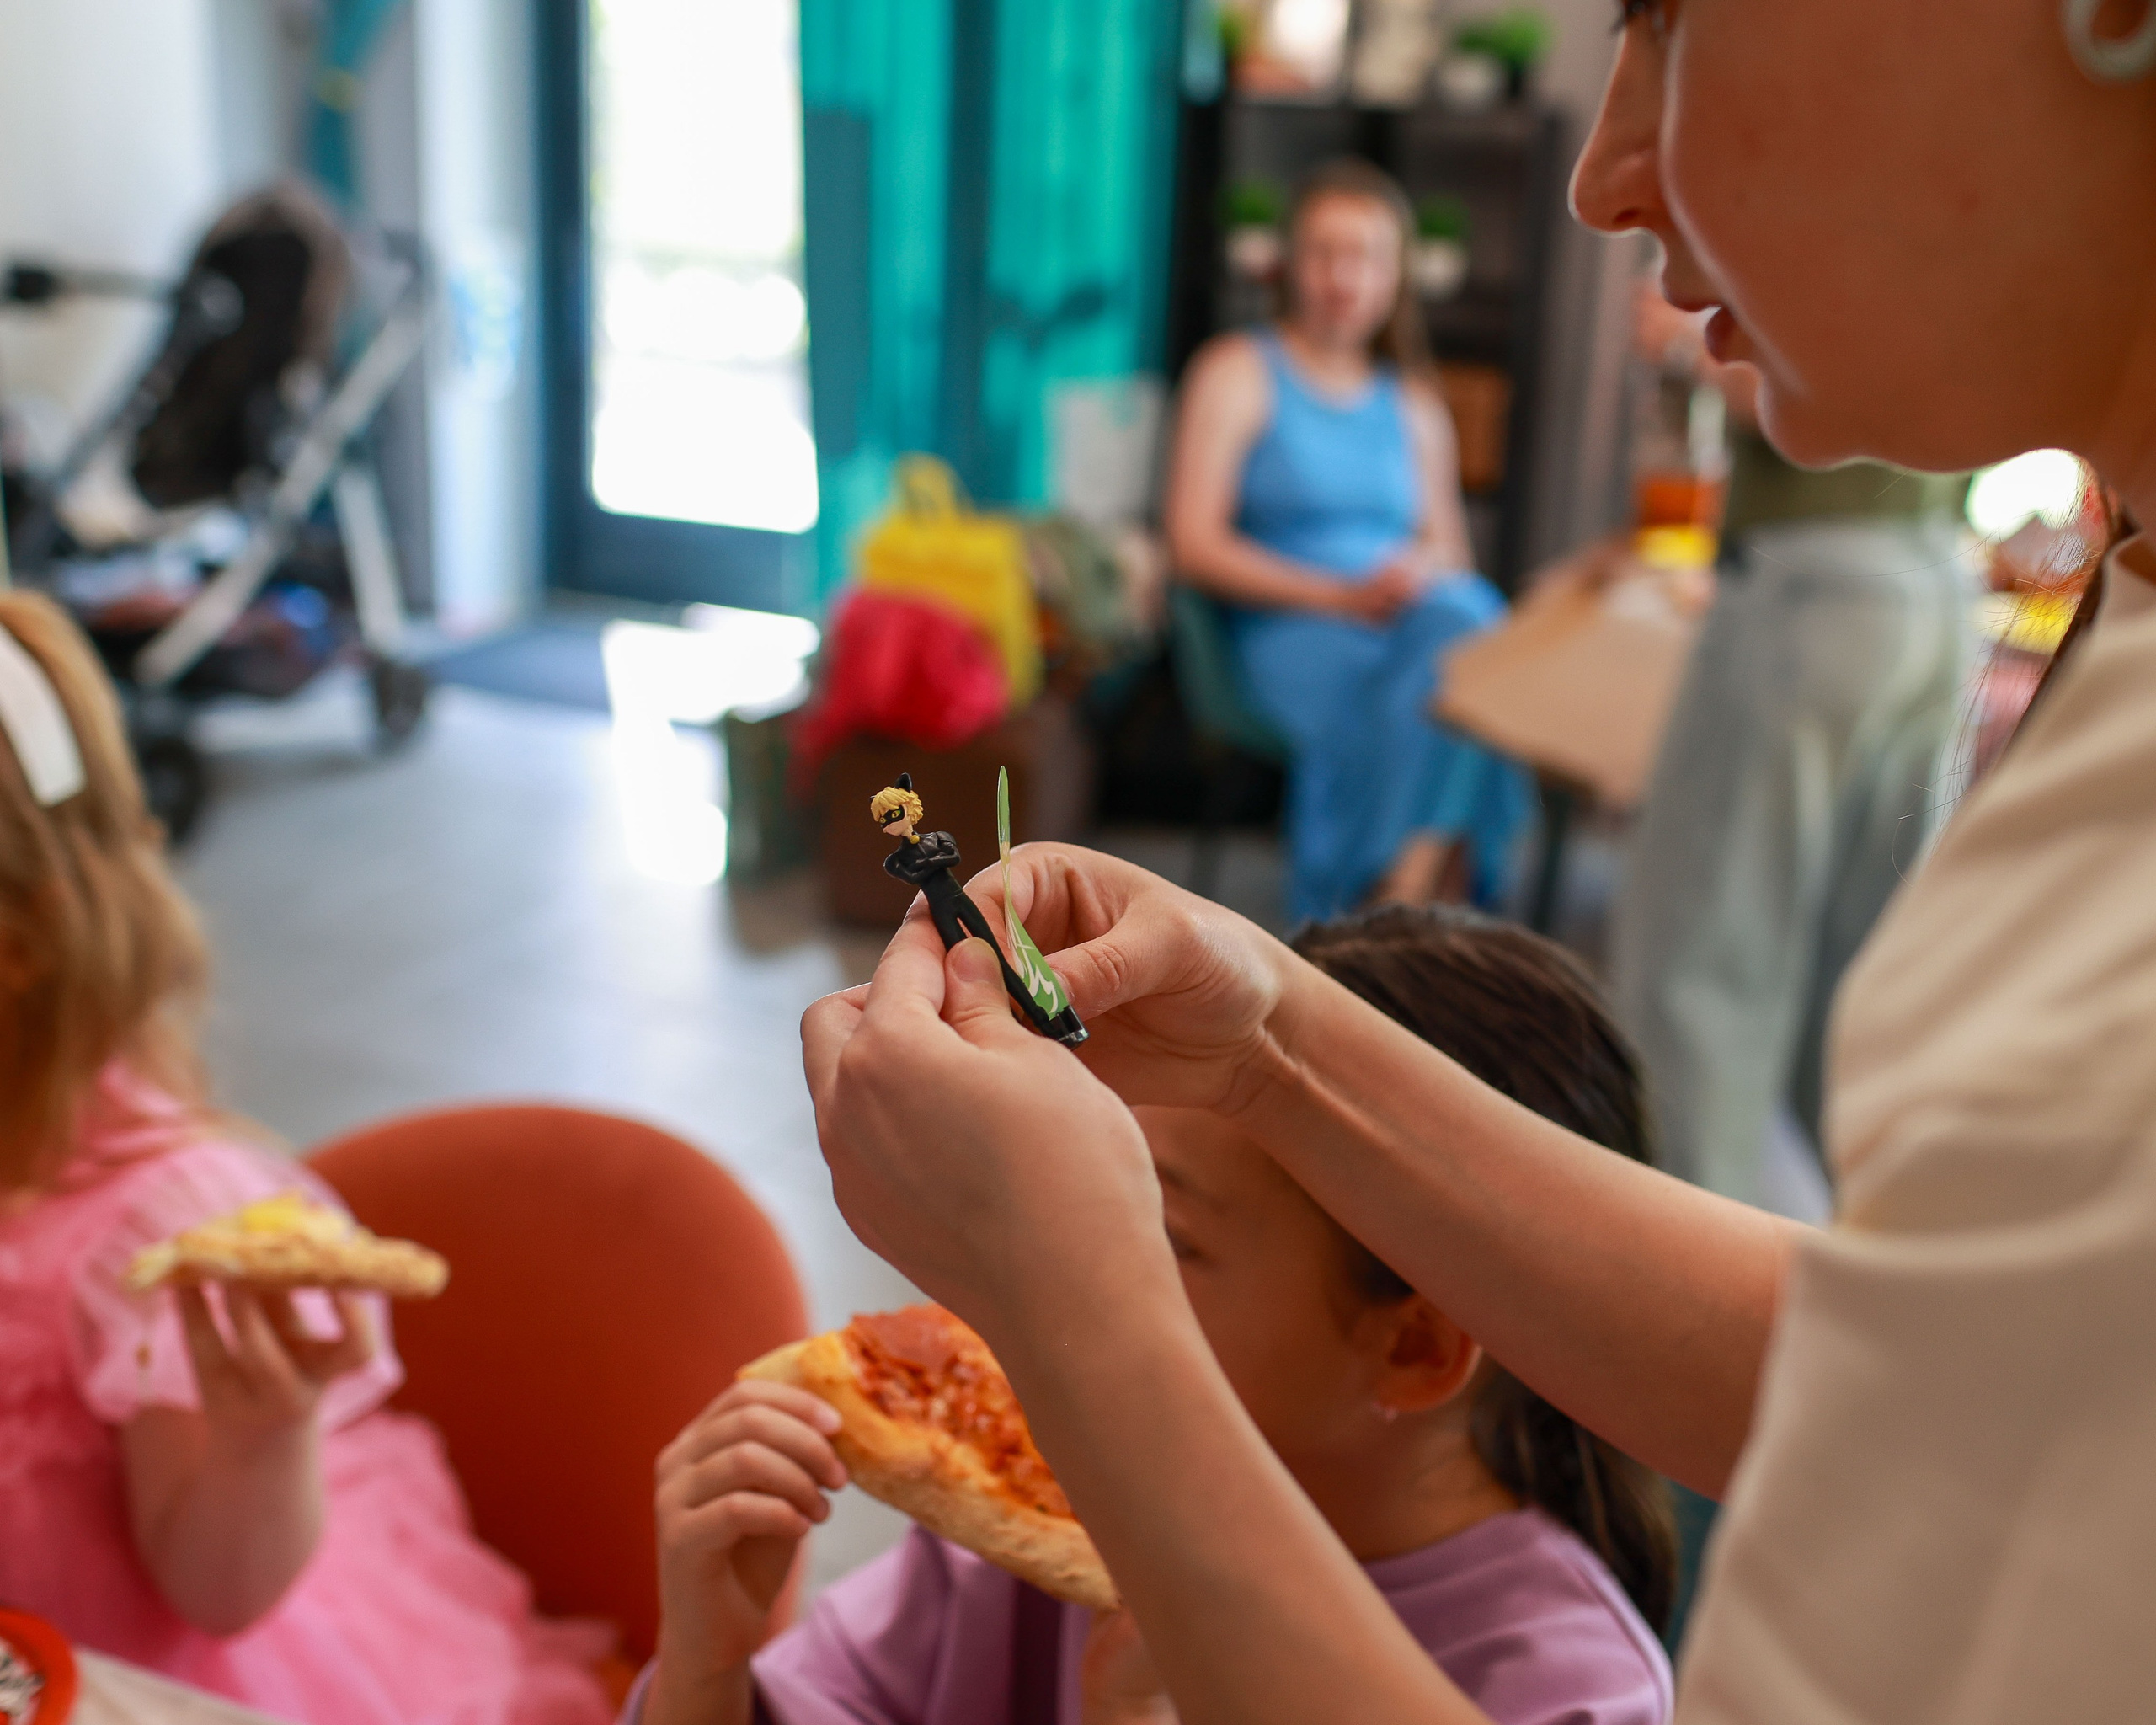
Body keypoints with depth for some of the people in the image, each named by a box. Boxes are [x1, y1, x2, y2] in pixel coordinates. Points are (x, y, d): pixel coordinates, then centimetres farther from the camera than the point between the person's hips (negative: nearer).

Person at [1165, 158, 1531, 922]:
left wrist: (1424, 573, -6)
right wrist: (1341, 595, -12)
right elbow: (1194, 545, -2)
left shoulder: (1413, 401, 26)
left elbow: (1451, 549, 21)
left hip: (1419, 610, 4)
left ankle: (1399, 907, -38)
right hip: (1288, 623, -4)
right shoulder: (1237, 372, 9)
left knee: (1468, 631, -34)